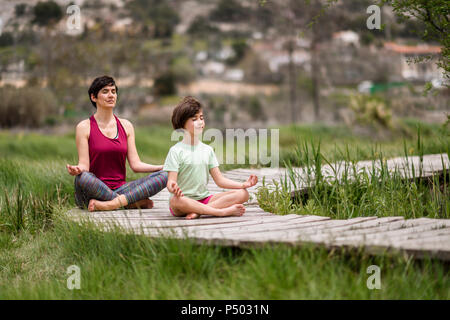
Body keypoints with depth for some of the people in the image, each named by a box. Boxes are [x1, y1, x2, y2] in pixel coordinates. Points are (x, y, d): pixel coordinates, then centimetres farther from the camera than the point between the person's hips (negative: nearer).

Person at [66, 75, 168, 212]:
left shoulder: (126, 126, 13)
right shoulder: (84, 127, 1)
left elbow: (135, 164, 7)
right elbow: (84, 165, -5)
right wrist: (77, 170, -30)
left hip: (120, 188, 4)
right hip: (94, 190, -4)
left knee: (163, 176, -17)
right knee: (82, 178, -38)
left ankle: (111, 204, -30)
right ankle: (134, 202, -23)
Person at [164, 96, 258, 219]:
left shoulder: (207, 150, 13)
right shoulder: (176, 151, -3)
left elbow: (219, 180, 10)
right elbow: (171, 181, -11)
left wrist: (243, 185, -5)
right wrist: (173, 188, -37)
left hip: (204, 199, 5)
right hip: (184, 200, -5)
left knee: (243, 194, -13)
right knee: (176, 200, -42)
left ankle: (198, 211, -26)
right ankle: (223, 211, -36)